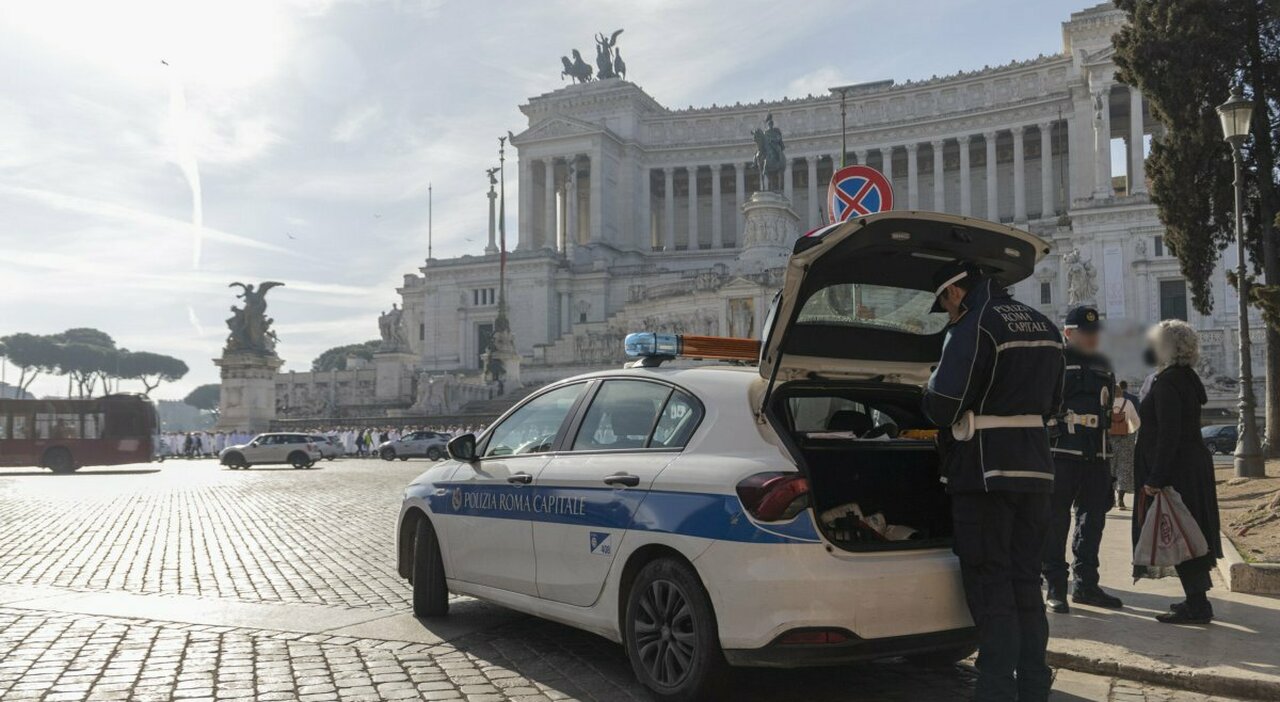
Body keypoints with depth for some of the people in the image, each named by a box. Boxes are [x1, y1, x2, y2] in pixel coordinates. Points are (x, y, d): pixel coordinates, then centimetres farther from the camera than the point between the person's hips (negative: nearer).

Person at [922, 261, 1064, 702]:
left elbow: (942, 407, -18)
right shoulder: (1043, 327, 14)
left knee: (990, 589, -2)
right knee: (1025, 584, 14)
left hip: (985, 473, -8)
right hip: (1035, 471, 8)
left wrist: (931, 390, 2)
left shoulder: (974, 327, -14)